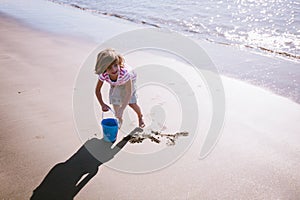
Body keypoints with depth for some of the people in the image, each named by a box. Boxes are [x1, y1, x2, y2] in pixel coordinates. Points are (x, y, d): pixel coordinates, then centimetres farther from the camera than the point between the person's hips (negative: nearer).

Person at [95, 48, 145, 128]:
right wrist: (102, 104, -31)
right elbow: (97, 90, -21)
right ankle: (119, 119, 26)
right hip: (115, 84, 3)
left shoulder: (124, 72, -49)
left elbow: (129, 92, -43)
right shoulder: (103, 75, -39)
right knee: (115, 101, -2)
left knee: (131, 103, -6)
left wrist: (122, 109, -47)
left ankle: (140, 117, 26)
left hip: (129, 80, -3)